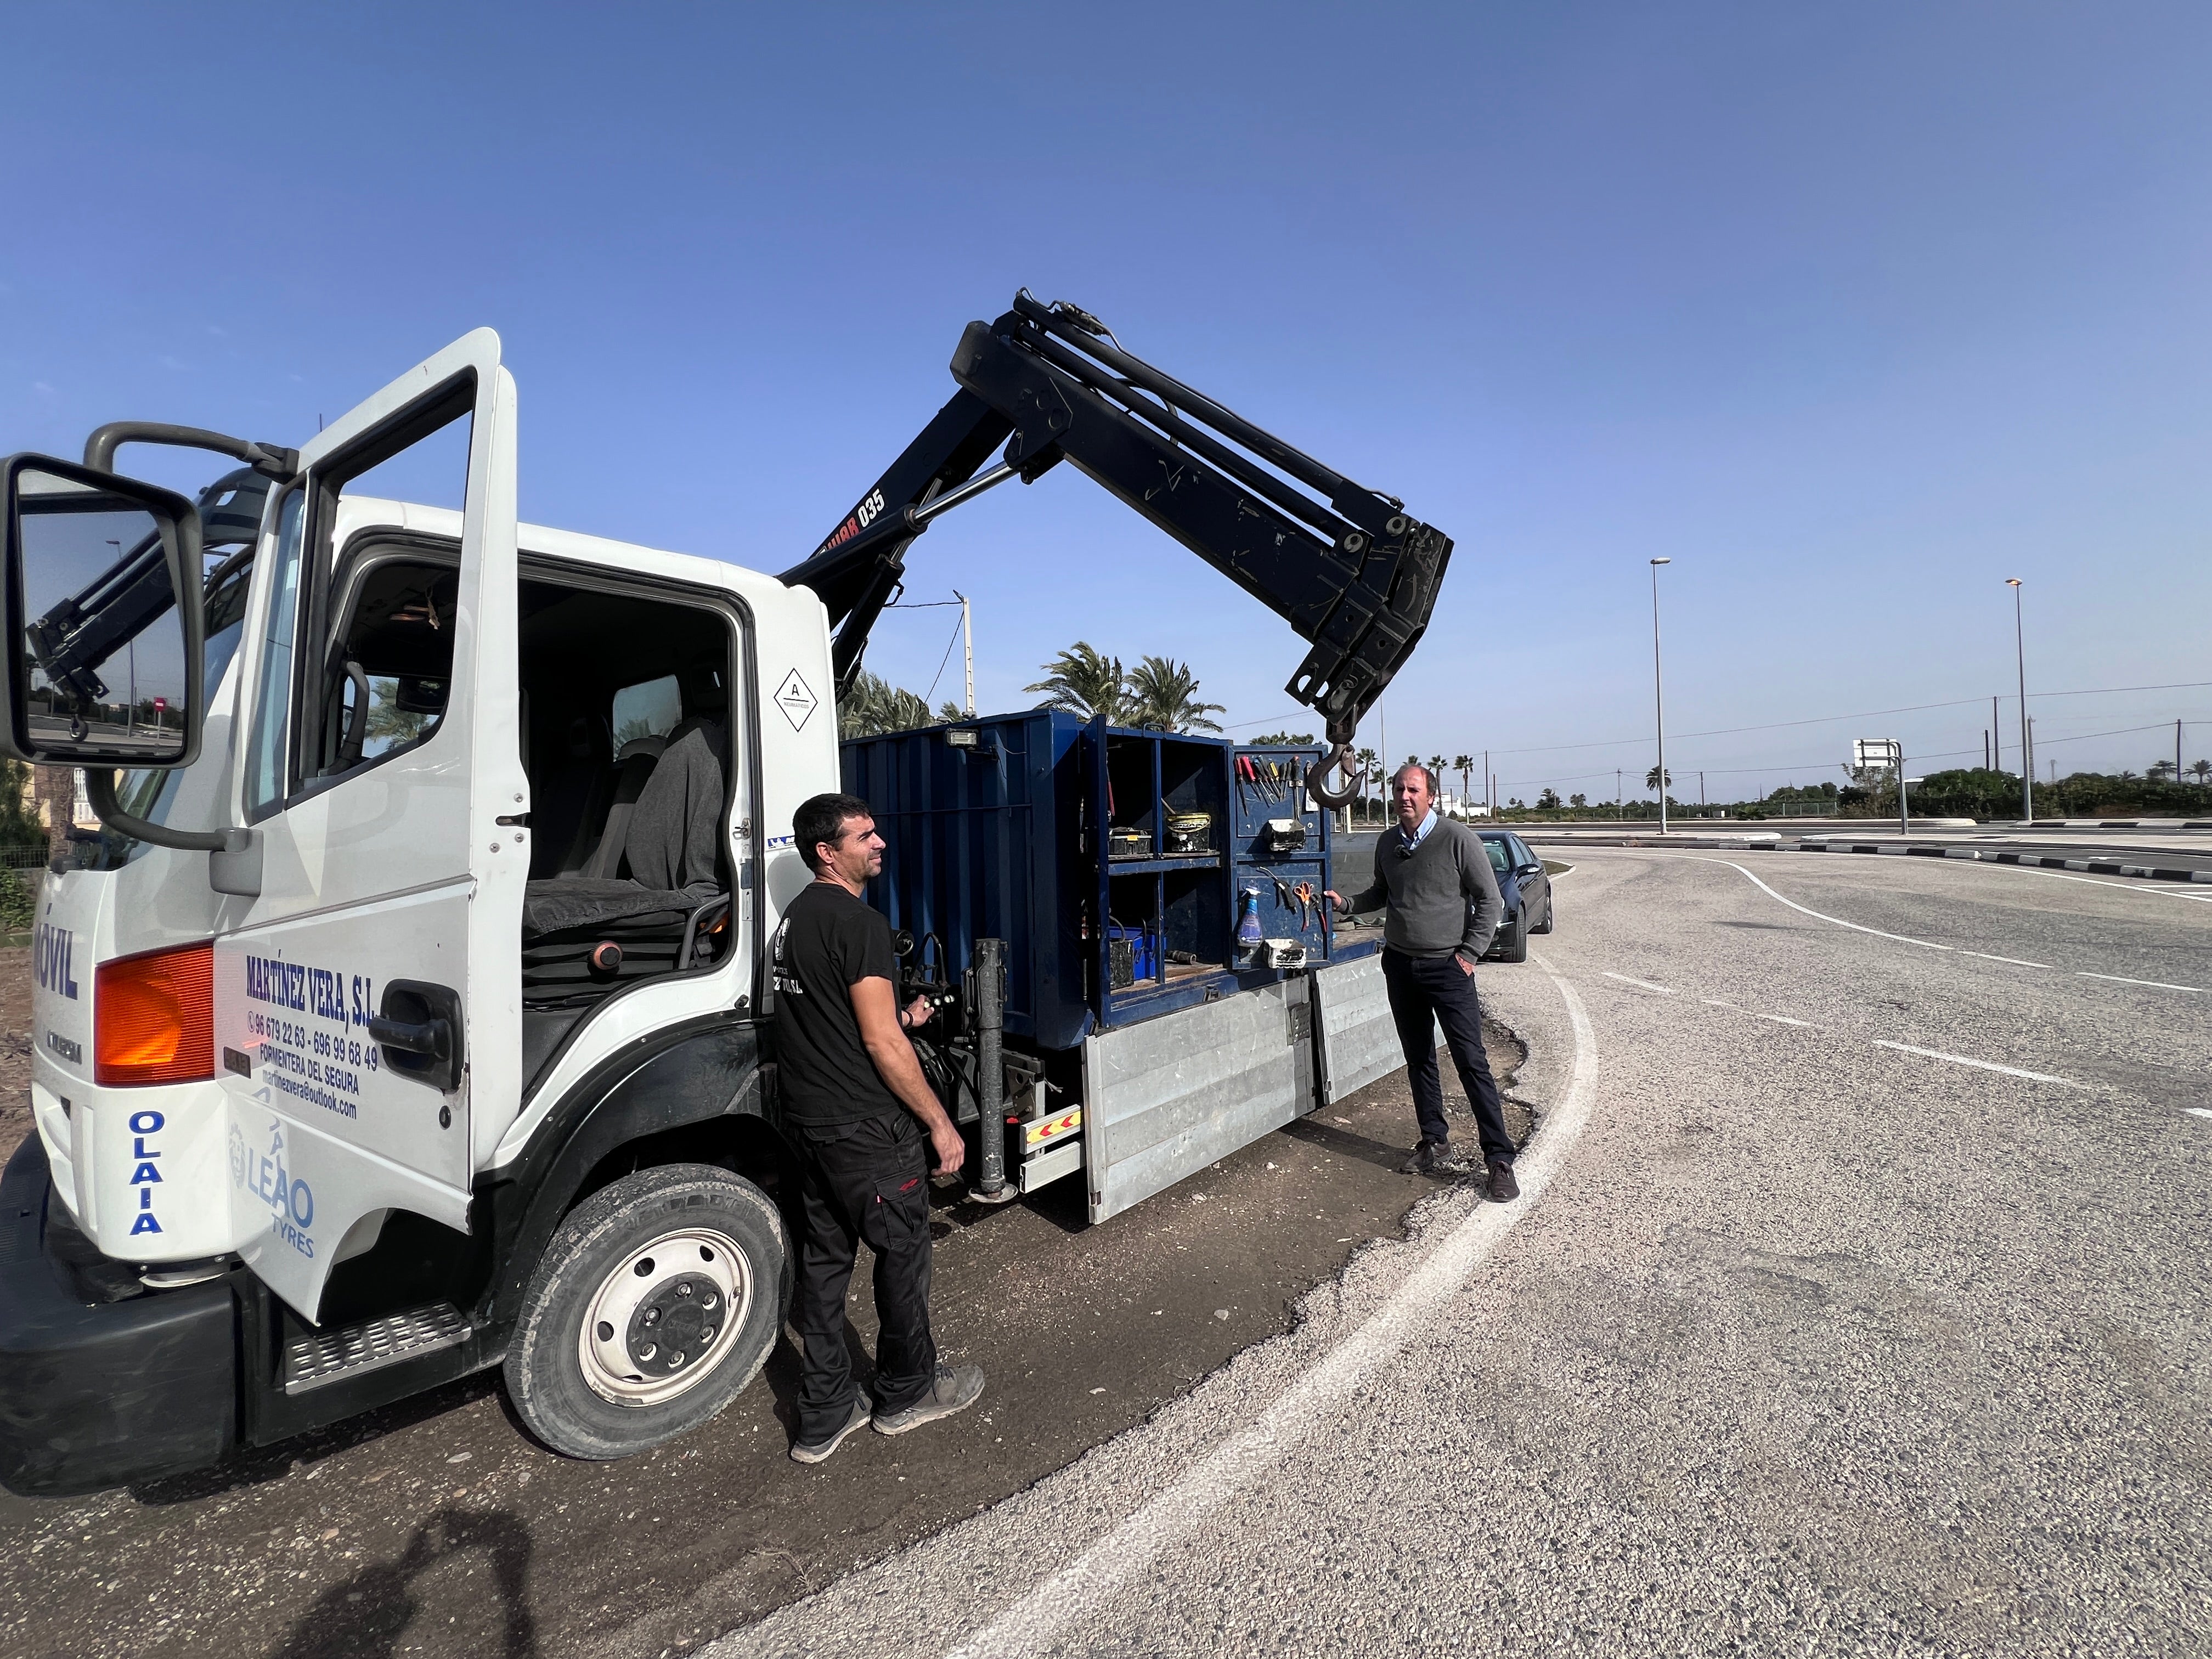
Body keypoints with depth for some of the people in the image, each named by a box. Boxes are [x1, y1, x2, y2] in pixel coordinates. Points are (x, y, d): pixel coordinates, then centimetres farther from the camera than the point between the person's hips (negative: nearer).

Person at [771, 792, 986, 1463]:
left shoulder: (795, 916, 10)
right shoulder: (858, 922, -20)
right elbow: (881, 1043, -21)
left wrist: (898, 1019, 13)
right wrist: (940, 1122, -13)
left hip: (808, 1122, 9)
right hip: (868, 1130, -9)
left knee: (824, 1258, 16)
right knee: (903, 1254, 10)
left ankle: (823, 1414, 28)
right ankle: (907, 1392, 30)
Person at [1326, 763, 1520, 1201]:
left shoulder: (1458, 839, -10)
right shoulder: (1387, 842, 7)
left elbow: (1490, 901, -6)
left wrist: (1469, 954, -10)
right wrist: (1346, 903, 4)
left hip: (1448, 967, -5)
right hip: (1400, 964, 6)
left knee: (1471, 1063, -5)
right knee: (1419, 1060, 12)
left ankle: (1499, 1160, 4)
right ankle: (1436, 1146, 25)